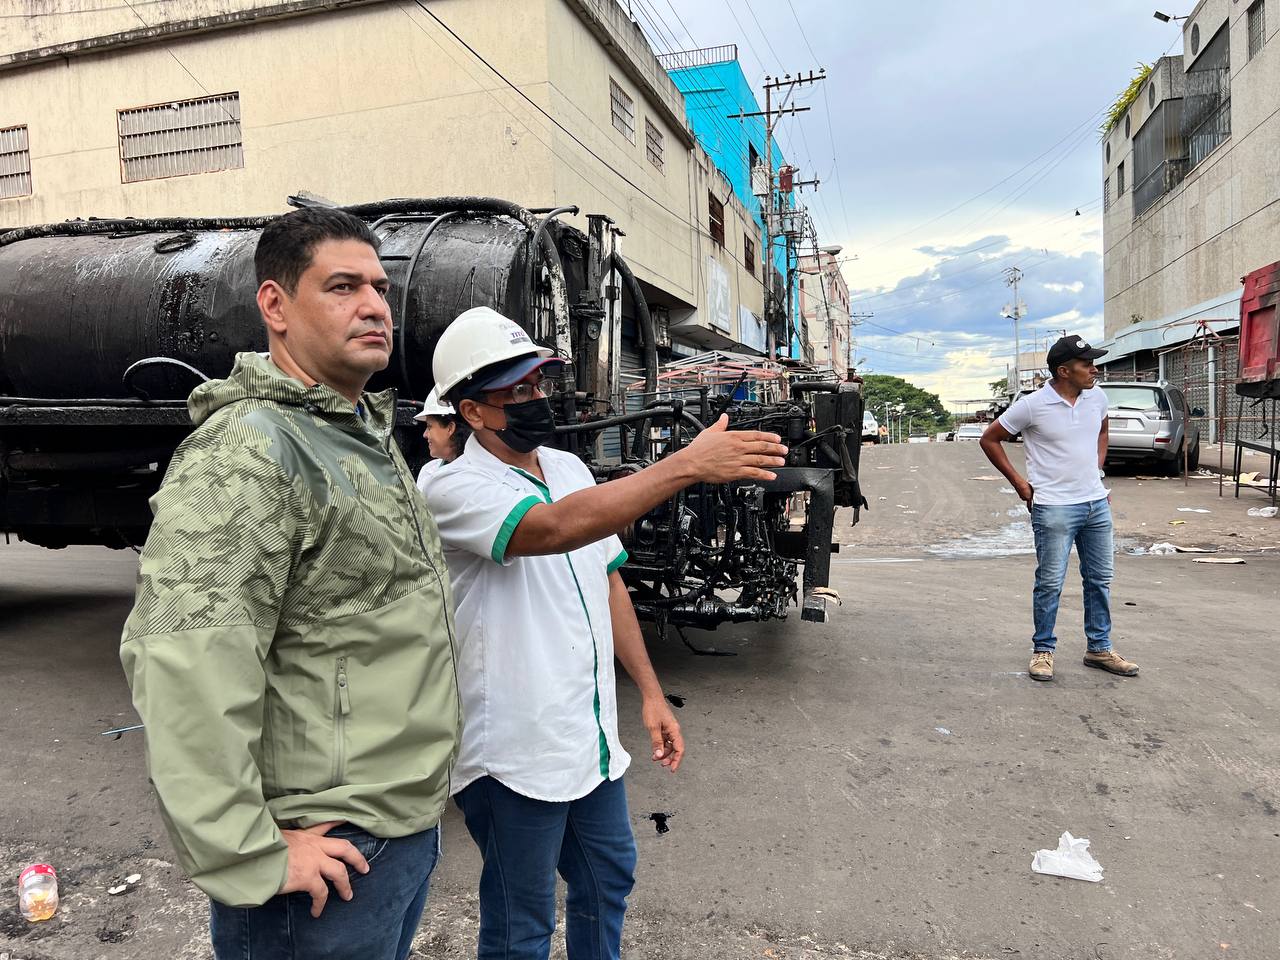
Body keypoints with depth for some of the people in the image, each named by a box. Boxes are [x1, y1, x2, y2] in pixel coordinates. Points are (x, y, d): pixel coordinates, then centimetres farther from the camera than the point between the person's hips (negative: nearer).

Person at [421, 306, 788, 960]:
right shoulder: (454, 489, -19)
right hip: (514, 753, -7)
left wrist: (650, 692, 9)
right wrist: (688, 464, -41)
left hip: (590, 736, 7)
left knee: (608, 879, 25)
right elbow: (554, 528, -38)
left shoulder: (570, 469, 5)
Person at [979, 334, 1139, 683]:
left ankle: (1099, 649, 26)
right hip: (1054, 507, -6)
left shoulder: (1096, 396, 4)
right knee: (1050, 582, -1)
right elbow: (989, 439, -5)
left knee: (1100, 579, 13)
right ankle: (1043, 651, 13)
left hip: (1097, 503, 6)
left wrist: (1097, 471, 14)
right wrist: (1019, 483, -6)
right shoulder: (1032, 405, -13)